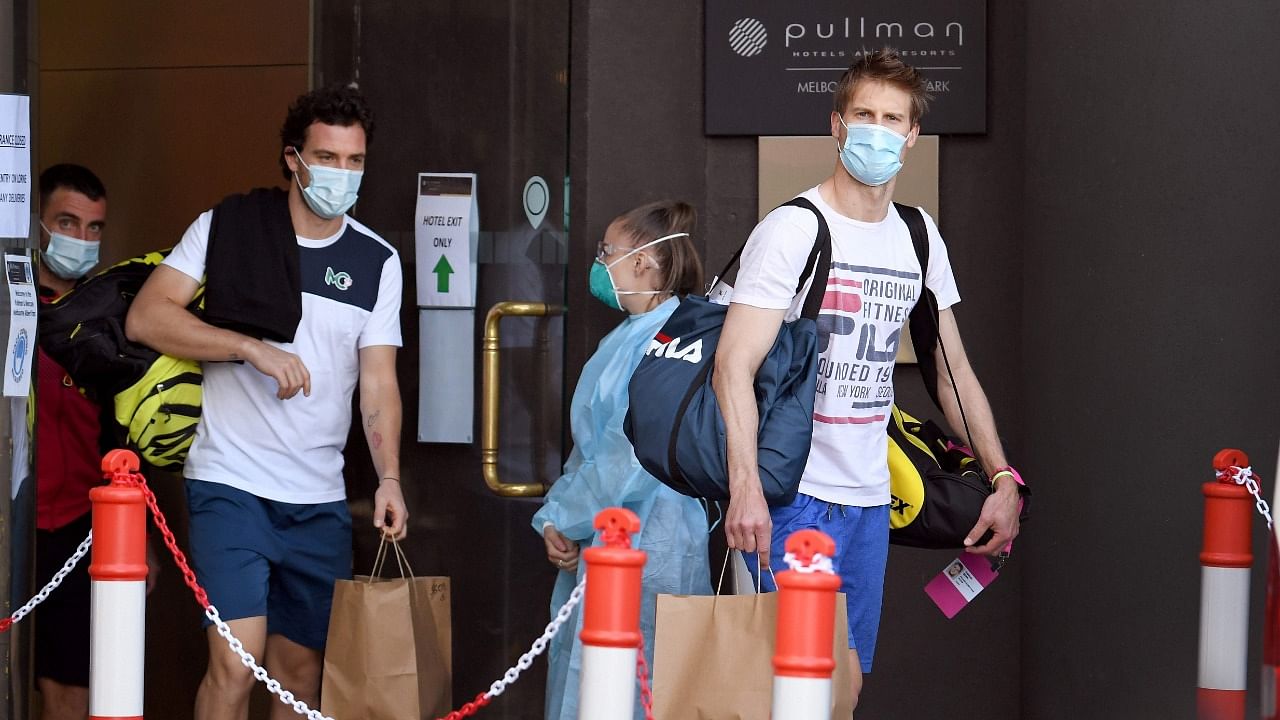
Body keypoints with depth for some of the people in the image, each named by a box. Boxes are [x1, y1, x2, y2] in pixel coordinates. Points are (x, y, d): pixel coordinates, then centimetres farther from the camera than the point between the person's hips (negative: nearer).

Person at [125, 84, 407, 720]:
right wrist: (253, 347, -18)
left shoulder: (377, 262, 7)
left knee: (300, 667, 10)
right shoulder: (227, 227, -2)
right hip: (230, 483, -4)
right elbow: (145, 317, -9)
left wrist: (389, 478, -13)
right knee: (236, 663, -16)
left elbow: (378, 382, 3)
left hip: (319, 500, 4)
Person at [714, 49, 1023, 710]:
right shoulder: (792, 230, -9)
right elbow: (734, 364, -16)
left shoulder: (919, 239, 11)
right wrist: (745, 486, -27)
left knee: (849, 683, 7)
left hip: (868, 500, 6)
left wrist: (1003, 480, 10)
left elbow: (953, 370, 18)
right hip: (794, 494, -6)